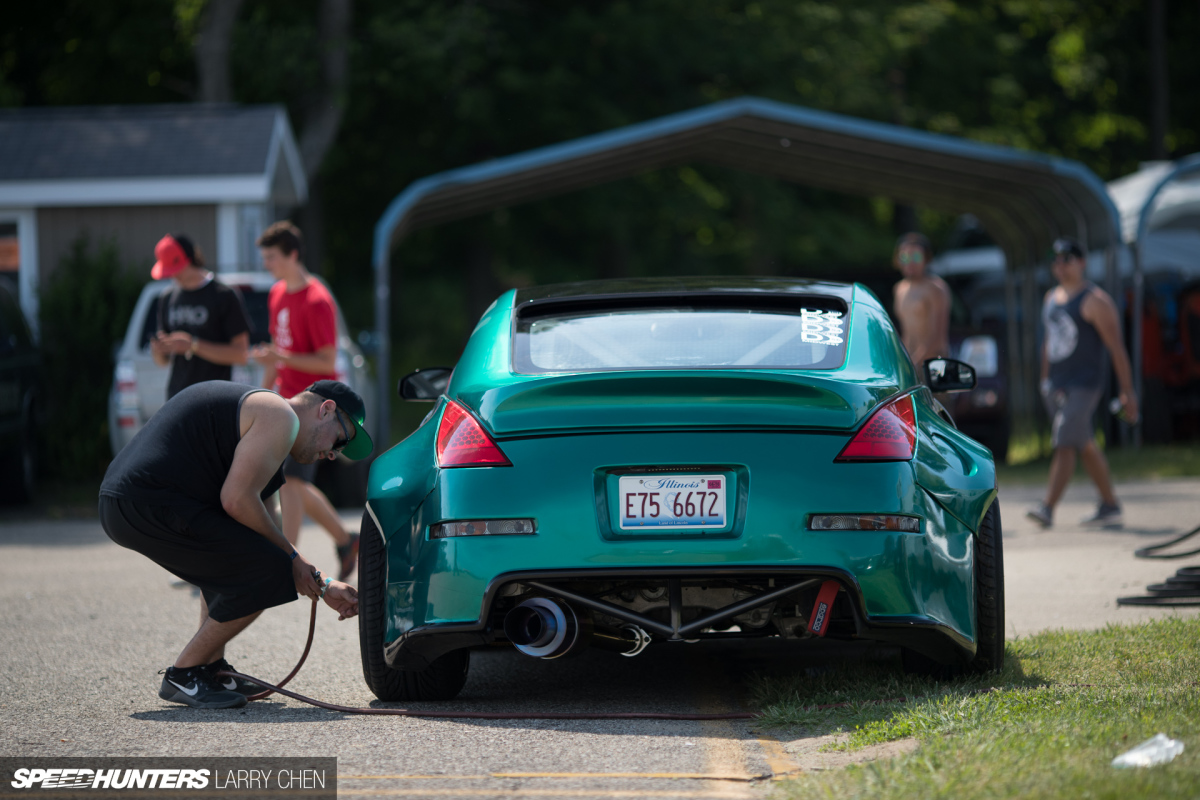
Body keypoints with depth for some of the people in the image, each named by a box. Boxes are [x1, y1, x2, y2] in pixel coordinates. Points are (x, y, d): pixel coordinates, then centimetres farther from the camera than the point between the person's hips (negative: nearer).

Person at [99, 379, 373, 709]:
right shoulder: (281, 417, -3)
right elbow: (236, 500, -13)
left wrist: (324, 587, 28)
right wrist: (292, 558, -1)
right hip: (150, 506, -11)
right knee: (268, 573, -10)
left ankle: (211, 668, 22)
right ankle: (183, 677, -1)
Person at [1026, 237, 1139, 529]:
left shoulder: (1095, 301, -10)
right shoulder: (1051, 298, 14)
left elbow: (1117, 348, -11)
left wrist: (1127, 392, -13)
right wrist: (1044, 381, 21)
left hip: (1084, 384, -8)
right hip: (1056, 384, 8)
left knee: (1064, 444, -16)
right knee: (1085, 447, 13)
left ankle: (1047, 508, -22)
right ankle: (1110, 507, 22)